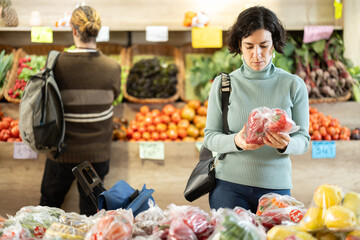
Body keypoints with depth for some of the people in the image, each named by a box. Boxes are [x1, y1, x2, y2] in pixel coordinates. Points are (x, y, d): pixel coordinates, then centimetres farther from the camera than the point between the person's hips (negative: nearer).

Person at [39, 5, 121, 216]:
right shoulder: (112, 67, -12)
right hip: (97, 151, 0)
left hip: (63, 150, 0)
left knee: (49, 202, 19)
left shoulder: (57, 64, -15)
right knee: (91, 208, 14)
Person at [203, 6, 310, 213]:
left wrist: (286, 144, -22)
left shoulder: (293, 85, 1)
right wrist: (236, 141, -20)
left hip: (276, 187, 1)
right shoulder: (223, 84, 2)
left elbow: (303, 140, 2)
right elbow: (210, 137, 1)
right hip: (229, 185, 0)